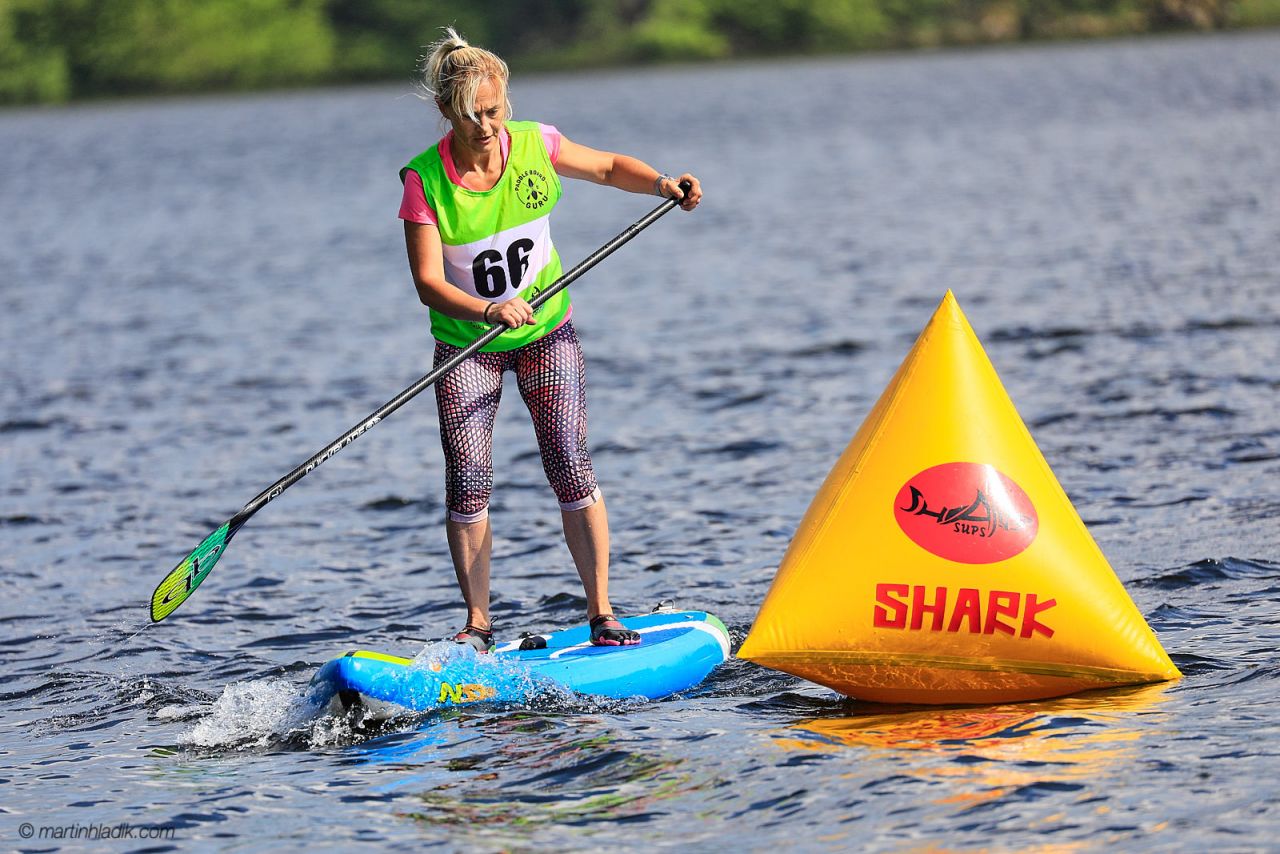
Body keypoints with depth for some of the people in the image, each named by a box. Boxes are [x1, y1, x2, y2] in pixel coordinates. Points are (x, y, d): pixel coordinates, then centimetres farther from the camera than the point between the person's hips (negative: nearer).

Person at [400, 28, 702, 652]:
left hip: (546, 333, 1)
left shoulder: (535, 146, -11)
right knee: (468, 484, -6)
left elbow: (609, 167, 8)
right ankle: (477, 624, 7)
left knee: (570, 470, -9)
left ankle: (600, 612, 0)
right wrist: (484, 310, -39)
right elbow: (428, 282, -22)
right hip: (466, 344, -1)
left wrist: (661, 184, -11)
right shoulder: (425, 181, -18)